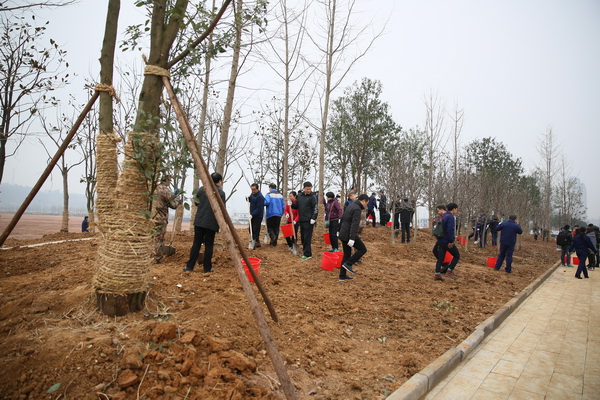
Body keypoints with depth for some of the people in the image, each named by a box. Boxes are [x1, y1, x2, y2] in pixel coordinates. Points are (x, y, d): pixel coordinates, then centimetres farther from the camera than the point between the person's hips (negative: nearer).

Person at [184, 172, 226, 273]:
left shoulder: (202, 189, 5)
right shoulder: (221, 192, -7)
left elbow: (196, 202, 16)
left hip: (199, 221, 4)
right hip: (211, 223, -4)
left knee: (196, 243, 10)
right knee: (209, 245, 5)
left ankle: (189, 266, 11)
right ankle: (207, 268, 11)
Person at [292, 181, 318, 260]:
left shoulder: (312, 197, -7)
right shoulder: (300, 196, 10)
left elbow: (316, 208, -11)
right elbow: (297, 206, 19)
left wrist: (313, 218, -20)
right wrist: (291, 205, 0)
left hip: (309, 221, -6)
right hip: (301, 220, 6)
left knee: (307, 238, -5)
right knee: (303, 237, 13)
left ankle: (307, 254, 0)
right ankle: (305, 251, 24)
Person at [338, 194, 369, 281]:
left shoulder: (350, 206, 15)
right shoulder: (357, 209, -15)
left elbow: (342, 218, 23)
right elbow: (354, 224, -23)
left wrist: (340, 231, 31)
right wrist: (352, 238, -28)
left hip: (343, 234, 9)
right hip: (349, 235, -9)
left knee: (347, 254, 14)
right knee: (362, 249, 2)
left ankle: (342, 275, 16)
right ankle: (348, 264, -4)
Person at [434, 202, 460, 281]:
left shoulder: (443, 216, 14)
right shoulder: (450, 217, -15)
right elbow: (450, 230, -25)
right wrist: (451, 241, -25)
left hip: (441, 241, 8)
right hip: (447, 242, -8)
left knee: (440, 258, 9)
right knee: (457, 255, 8)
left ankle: (437, 275, 8)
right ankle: (449, 271, 4)